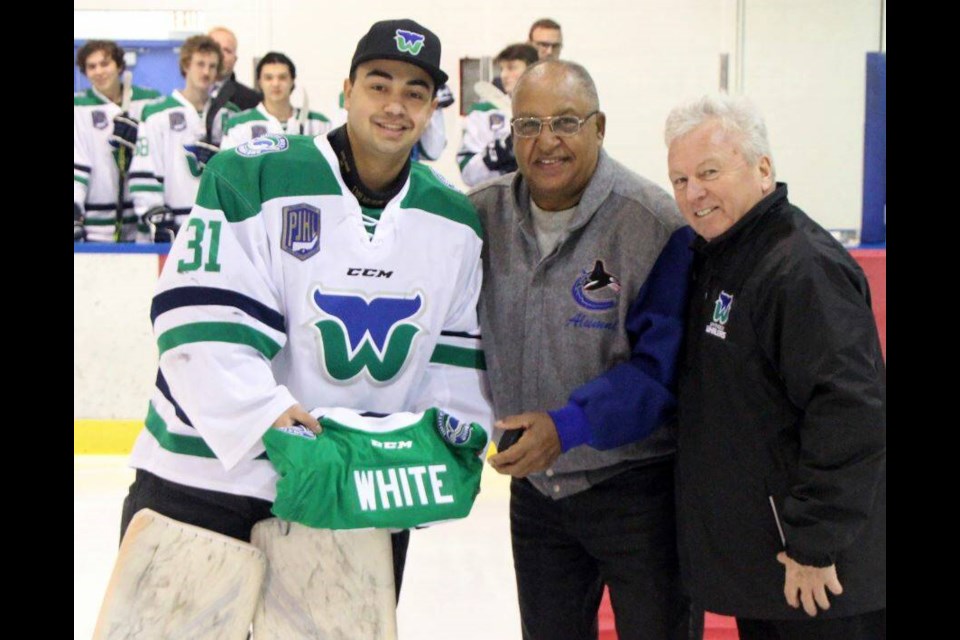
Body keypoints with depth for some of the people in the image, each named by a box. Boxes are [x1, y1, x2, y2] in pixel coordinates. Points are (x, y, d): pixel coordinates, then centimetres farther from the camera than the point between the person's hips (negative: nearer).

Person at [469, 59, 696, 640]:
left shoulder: (655, 222, -19)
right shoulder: (484, 216, -2)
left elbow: (662, 364, -21)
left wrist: (569, 426, -29)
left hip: (638, 487, -5)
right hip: (534, 483, 5)